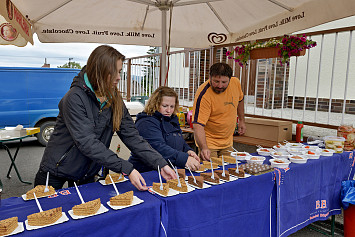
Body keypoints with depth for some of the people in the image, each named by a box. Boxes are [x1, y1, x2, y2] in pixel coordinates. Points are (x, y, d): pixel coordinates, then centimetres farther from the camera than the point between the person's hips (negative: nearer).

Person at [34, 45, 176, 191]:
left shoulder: (114, 99, -3)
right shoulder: (75, 98, -22)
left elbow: (131, 136, -7)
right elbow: (87, 143, -30)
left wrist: (161, 164, -16)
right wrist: (126, 169, -35)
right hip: (55, 172, -5)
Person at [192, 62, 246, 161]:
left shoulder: (236, 83, -9)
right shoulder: (203, 95, -27)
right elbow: (198, 125, -32)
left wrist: (241, 120, 17)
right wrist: (204, 148, -44)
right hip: (208, 142, -5)